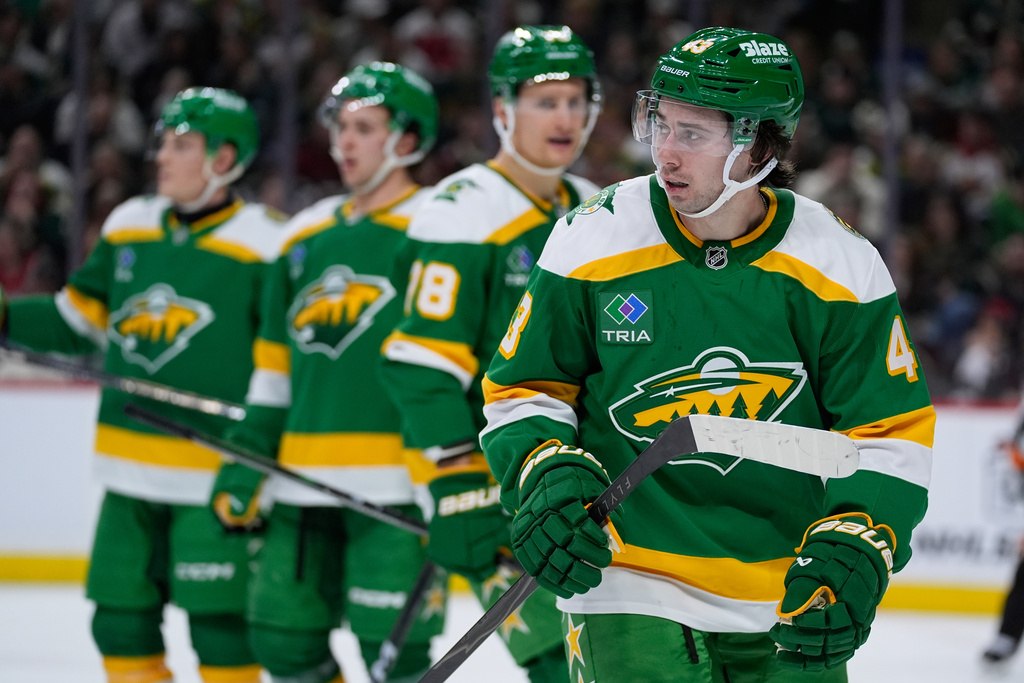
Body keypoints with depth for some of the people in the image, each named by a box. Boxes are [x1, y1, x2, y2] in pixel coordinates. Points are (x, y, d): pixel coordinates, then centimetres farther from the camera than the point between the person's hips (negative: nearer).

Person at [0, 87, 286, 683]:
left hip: (215, 477, -6)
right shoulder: (129, 228, 10)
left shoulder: (263, 243, -9)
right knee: (121, 618, 9)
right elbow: (79, 318, 20)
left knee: (218, 622, -6)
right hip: (131, 474, 6)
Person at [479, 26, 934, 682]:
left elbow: (889, 430, 1)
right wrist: (545, 473, -12)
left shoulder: (841, 265, -5)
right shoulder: (592, 242, -6)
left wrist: (856, 546, -13)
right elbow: (525, 385, 6)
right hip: (629, 581, -2)